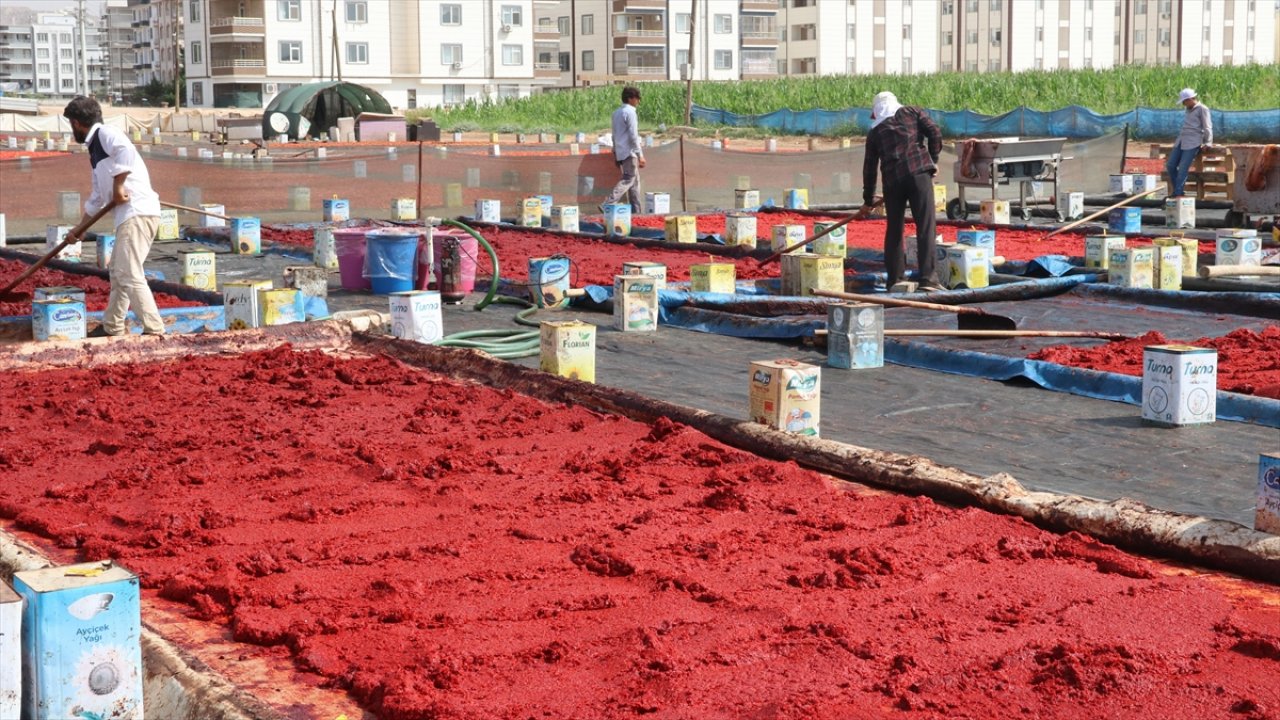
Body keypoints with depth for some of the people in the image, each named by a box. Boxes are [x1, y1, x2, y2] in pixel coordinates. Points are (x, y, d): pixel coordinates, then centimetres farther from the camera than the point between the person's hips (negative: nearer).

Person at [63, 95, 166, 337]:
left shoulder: (105, 134, -6)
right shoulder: (94, 148, 24)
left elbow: (125, 149, -30)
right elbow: (98, 195, 32)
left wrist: (118, 185, -22)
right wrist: (81, 227, 37)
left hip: (138, 212, -10)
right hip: (128, 215, 10)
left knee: (130, 275, -12)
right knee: (118, 272, 19)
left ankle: (154, 330, -12)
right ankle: (113, 327, 30)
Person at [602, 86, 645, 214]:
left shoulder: (616, 113, 14)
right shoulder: (630, 112, -12)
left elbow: (615, 135, 18)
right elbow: (633, 136, -16)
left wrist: (615, 153, 22)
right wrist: (640, 155, -15)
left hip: (620, 152, 9)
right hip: (630, 152, -9)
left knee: (635, 181, 12)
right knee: (628, 180, -10)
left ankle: (637, 211, 11)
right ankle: (607, 205, -21)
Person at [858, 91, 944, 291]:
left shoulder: (875, 132, 20)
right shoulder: (913, 113, 16)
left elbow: (869, 167, 22)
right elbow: (934, 133, 1)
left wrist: (868, 201, 30)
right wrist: (933, 160, 14)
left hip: (892, 180, 2)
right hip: (919, 173, -2)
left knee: (894, 230, 14)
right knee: (926, 227, -6)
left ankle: (894, 279, 17)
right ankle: (928, 278, -15)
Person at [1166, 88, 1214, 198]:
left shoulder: (1202, 109, -1)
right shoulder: (1189, 110, 23)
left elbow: (1207, 127, -6)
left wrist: (1208, 143, -14)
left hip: (1193, 143, -8)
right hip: (1181, 141, 8)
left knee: (1183, 168, -13)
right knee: (1170, 165, 2)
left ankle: (1178, 194, -11)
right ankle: (1175, 191, 11)